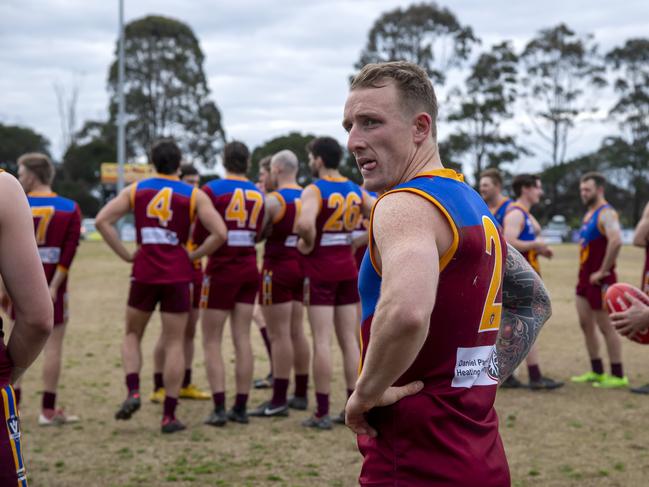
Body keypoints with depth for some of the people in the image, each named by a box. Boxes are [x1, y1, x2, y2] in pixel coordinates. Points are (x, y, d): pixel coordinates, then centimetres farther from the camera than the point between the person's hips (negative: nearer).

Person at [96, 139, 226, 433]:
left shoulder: (135, 190, 5)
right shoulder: (193, 195, 0)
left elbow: (102, 221, -4)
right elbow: (220, 233, -10)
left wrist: (126, 255, 1)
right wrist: (193, 256, 2)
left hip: (144, 273, 1)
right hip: (177, 275, -1)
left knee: (133, 334, 20)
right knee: (174, 344, 5)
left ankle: (132, 392, -1)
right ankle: (169, 415, 5)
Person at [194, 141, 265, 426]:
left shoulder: (212, 190, -9)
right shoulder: (258, 194, 5)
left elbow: (199, 235, -9)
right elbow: (257, 234, 6)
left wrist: (202, 247, 12)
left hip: (222, 269, -4)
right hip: (249, 269, 4)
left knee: (212, 341, 2)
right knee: (242, 339, 8)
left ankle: (219, 408, -6)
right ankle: (241, 408, 9)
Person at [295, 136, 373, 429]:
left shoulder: (314, 190, -12)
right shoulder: (356, 191, 8)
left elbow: (304, 223, -31)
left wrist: (308, 243, -13)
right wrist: (355, 240, 8)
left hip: (321, 270, -6)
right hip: (348, 268, 6)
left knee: (322, 341, -3)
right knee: (349, 340, 10)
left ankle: (322, 413, -1)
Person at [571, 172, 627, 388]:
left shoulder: (606, 213, -15)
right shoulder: (589, 213, 15)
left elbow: (616, 241, -31)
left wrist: (603, 271, -26)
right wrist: (585, 271, 15)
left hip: (599, 279, -9)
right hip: (585, 276, 9)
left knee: (606, 326, -3)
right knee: (586, 324, 12)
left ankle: (618, 376, 5)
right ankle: (597, 371, 21)